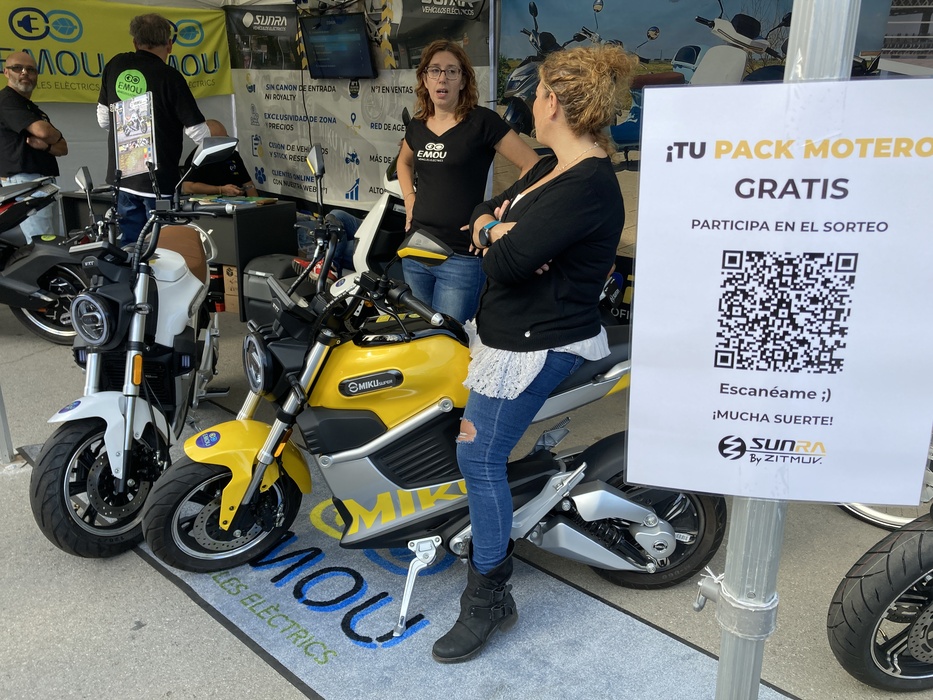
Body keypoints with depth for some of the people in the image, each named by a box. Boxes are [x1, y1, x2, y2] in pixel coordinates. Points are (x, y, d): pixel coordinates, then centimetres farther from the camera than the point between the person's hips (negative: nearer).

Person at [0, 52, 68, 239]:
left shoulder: (35, 110, 25)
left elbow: (63, 148, 17)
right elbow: (42, 131, -18)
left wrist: (46, 145, -6)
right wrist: (56, 137, 5)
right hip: (24, 181, -9)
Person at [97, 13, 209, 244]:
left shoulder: (115, 66, 4)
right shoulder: (169, 77, -13)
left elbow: (103, 120, 11)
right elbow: (197, 133, -12)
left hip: (122, 175, 6)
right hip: (159, 179, -5)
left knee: (129, 245, 13)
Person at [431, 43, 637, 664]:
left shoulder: (587, 185, -24)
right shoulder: (554, 168, 10)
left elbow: (505, 263, -29)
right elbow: (486, 208, 14)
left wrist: (494, 238, -6)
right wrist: (492, 225, -10)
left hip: (539, 345, -11)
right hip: (508, 329, 11)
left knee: (480, 456, -6)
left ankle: (489, 598, 9)